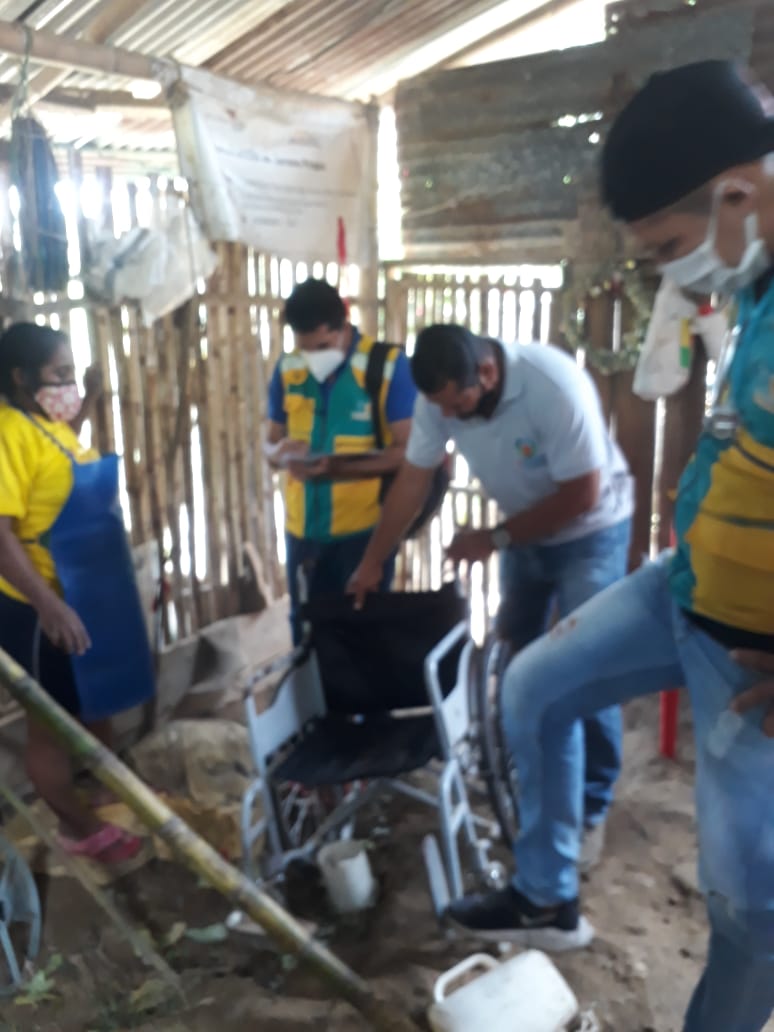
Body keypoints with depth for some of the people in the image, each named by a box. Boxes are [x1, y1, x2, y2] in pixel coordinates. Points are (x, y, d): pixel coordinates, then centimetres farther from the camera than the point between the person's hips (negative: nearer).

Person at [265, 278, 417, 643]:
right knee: (307, 631, 16)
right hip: (302, 529, 4)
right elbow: (271, 441, 11)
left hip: (364, 529, -4)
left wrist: (341, 467, -26)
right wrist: (281, 453, -14)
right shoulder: (287, 369, 4)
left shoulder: (389, 365, -10)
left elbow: (407, 449, -14)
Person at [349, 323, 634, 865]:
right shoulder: (440, 395, -18)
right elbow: (413, 480, -8)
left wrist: (494, 539, -21)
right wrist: (372, 563, -4)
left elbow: (581, 495, -27)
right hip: (525, 530, 5)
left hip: (590, 531, -5)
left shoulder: (555, 386, -34)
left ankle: (591, 808, 13)